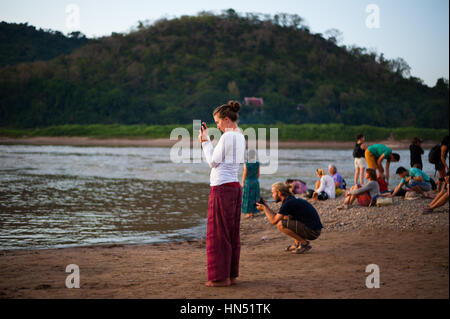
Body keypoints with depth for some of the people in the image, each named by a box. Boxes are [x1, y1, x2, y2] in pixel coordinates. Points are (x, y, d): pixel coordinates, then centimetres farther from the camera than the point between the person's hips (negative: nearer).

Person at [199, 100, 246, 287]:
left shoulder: (227, 136, -14)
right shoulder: (240, 137, 14)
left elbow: (213, 162, -9)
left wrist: (205, 141, 1)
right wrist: (206, 140, 17)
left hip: (222, 188, -9)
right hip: (235, 187, 9)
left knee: (218, 234, -2)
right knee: (232, 234, 11)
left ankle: (221, 277, 1)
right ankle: (232, 275, 15)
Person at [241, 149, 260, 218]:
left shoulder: (246, 164, -15)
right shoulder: (257, 163, -3)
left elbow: (244, 174, -10)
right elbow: (258, 174, 4)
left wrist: (243, 183, 1)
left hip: (248, 182, -4)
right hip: (255, 182, 4)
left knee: (248, 197, 3)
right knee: (254, 197, 12)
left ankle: (248, 213, 4)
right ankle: (253, 212, 17)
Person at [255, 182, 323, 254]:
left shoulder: (288, 203, -15)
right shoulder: (291, 200, 13)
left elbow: (274, 221, -15)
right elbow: (277, 217, 20)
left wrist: (264, 208, -3)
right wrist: (266, 207, 15)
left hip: (313, 231, -10)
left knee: (280, 224, -17)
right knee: (285, 218, 21)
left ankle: (304, 243, -7)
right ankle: (297, 244, 17)